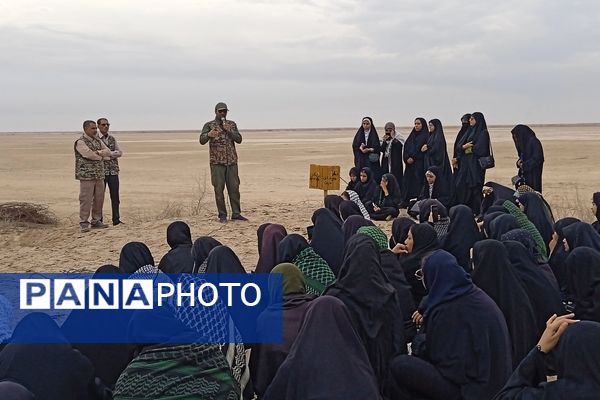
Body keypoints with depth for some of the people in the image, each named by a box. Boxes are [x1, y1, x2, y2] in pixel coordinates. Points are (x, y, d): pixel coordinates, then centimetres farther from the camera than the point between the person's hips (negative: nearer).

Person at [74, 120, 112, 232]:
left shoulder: (98, 141, 16)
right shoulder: (80, 142, -7)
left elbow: (108, 152, 5)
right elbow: (88, 154, -21)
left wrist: (98, 152, -13)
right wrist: (101, 156, -4)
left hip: (99, 175, 7)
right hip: (86, 175, -7)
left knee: (99, 199, 9)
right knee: (86, 200, -6)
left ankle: (96, 221, 19)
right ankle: (84, 222, 0)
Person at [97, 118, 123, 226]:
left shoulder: (112, 138, 13)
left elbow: (120, 152, 9)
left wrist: (108, 153, -8)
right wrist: (113, 155, -11)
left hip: (113, 171, 5)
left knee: (115, 196, 5)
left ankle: (116, 219, 12)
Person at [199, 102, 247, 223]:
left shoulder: (232, 124, 12)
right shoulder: (209, 125, 3)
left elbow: (239, 139, 3)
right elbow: (202, 140, -11)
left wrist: (229, 130, -12)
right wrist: (209, 135, -32)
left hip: (232, 161, 3)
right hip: (217, 162, -3)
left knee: (234, 188, 3)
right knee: (219, 189, -2)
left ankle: (236, 213, 10)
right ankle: (222, 215, 6)